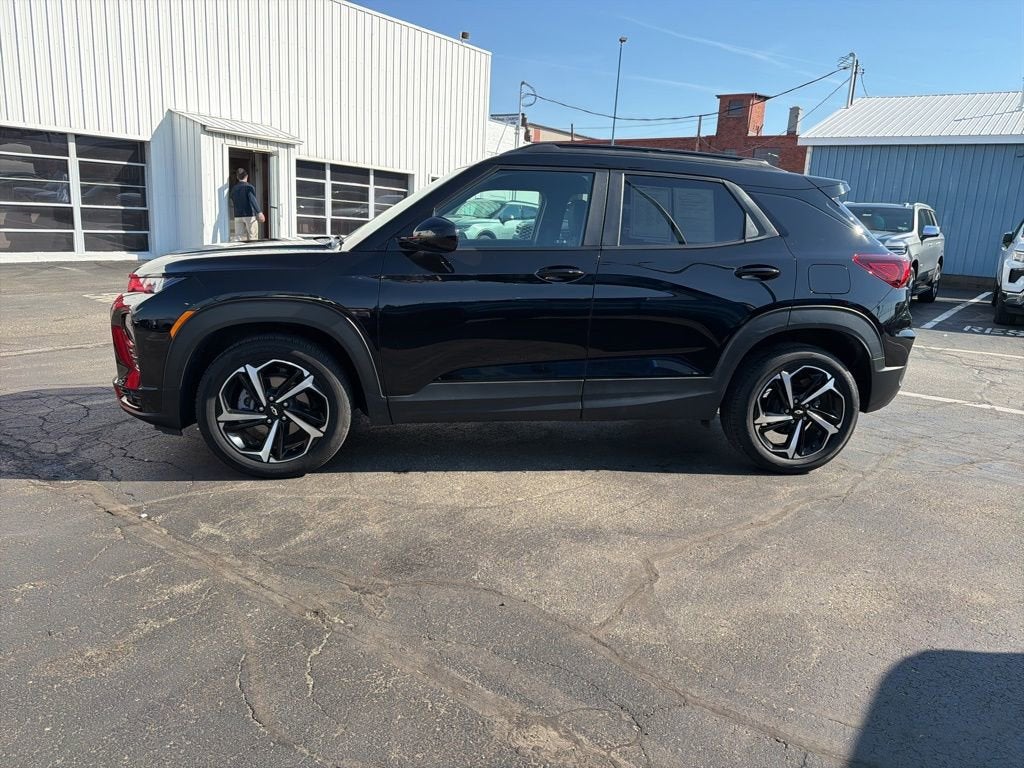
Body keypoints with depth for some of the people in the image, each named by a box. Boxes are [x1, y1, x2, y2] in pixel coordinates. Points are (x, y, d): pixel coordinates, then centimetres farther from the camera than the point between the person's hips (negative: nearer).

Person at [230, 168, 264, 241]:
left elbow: (232, 203, 19)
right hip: (250, 215, -5)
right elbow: (252, 200, -20)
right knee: (253, 239, 0)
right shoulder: (249, 187, -6)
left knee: (241, 239, 3)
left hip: (238, 216, 5)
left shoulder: (234, 188, 11)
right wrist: (259, 212, -29)